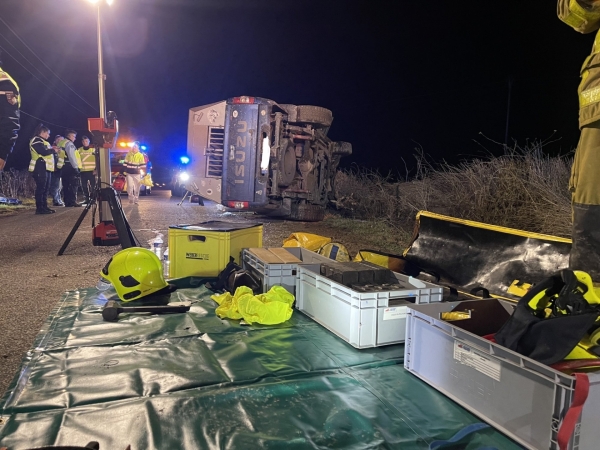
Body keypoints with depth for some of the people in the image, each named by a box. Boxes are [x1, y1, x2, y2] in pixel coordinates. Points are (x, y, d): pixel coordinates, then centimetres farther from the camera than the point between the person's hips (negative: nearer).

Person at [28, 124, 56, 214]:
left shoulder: (42, 141, 26)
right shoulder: (36, 140, -7)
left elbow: (46, 151, 21)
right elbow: (43, 152, -18)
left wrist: (51, 148, 6)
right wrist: (53, 150, -5)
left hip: (46, 167, 11)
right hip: (40, 167, -11)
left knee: (45, 188, 10)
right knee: (41, 187, -12)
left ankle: (44, 207, 13)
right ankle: (39, 208, -13)